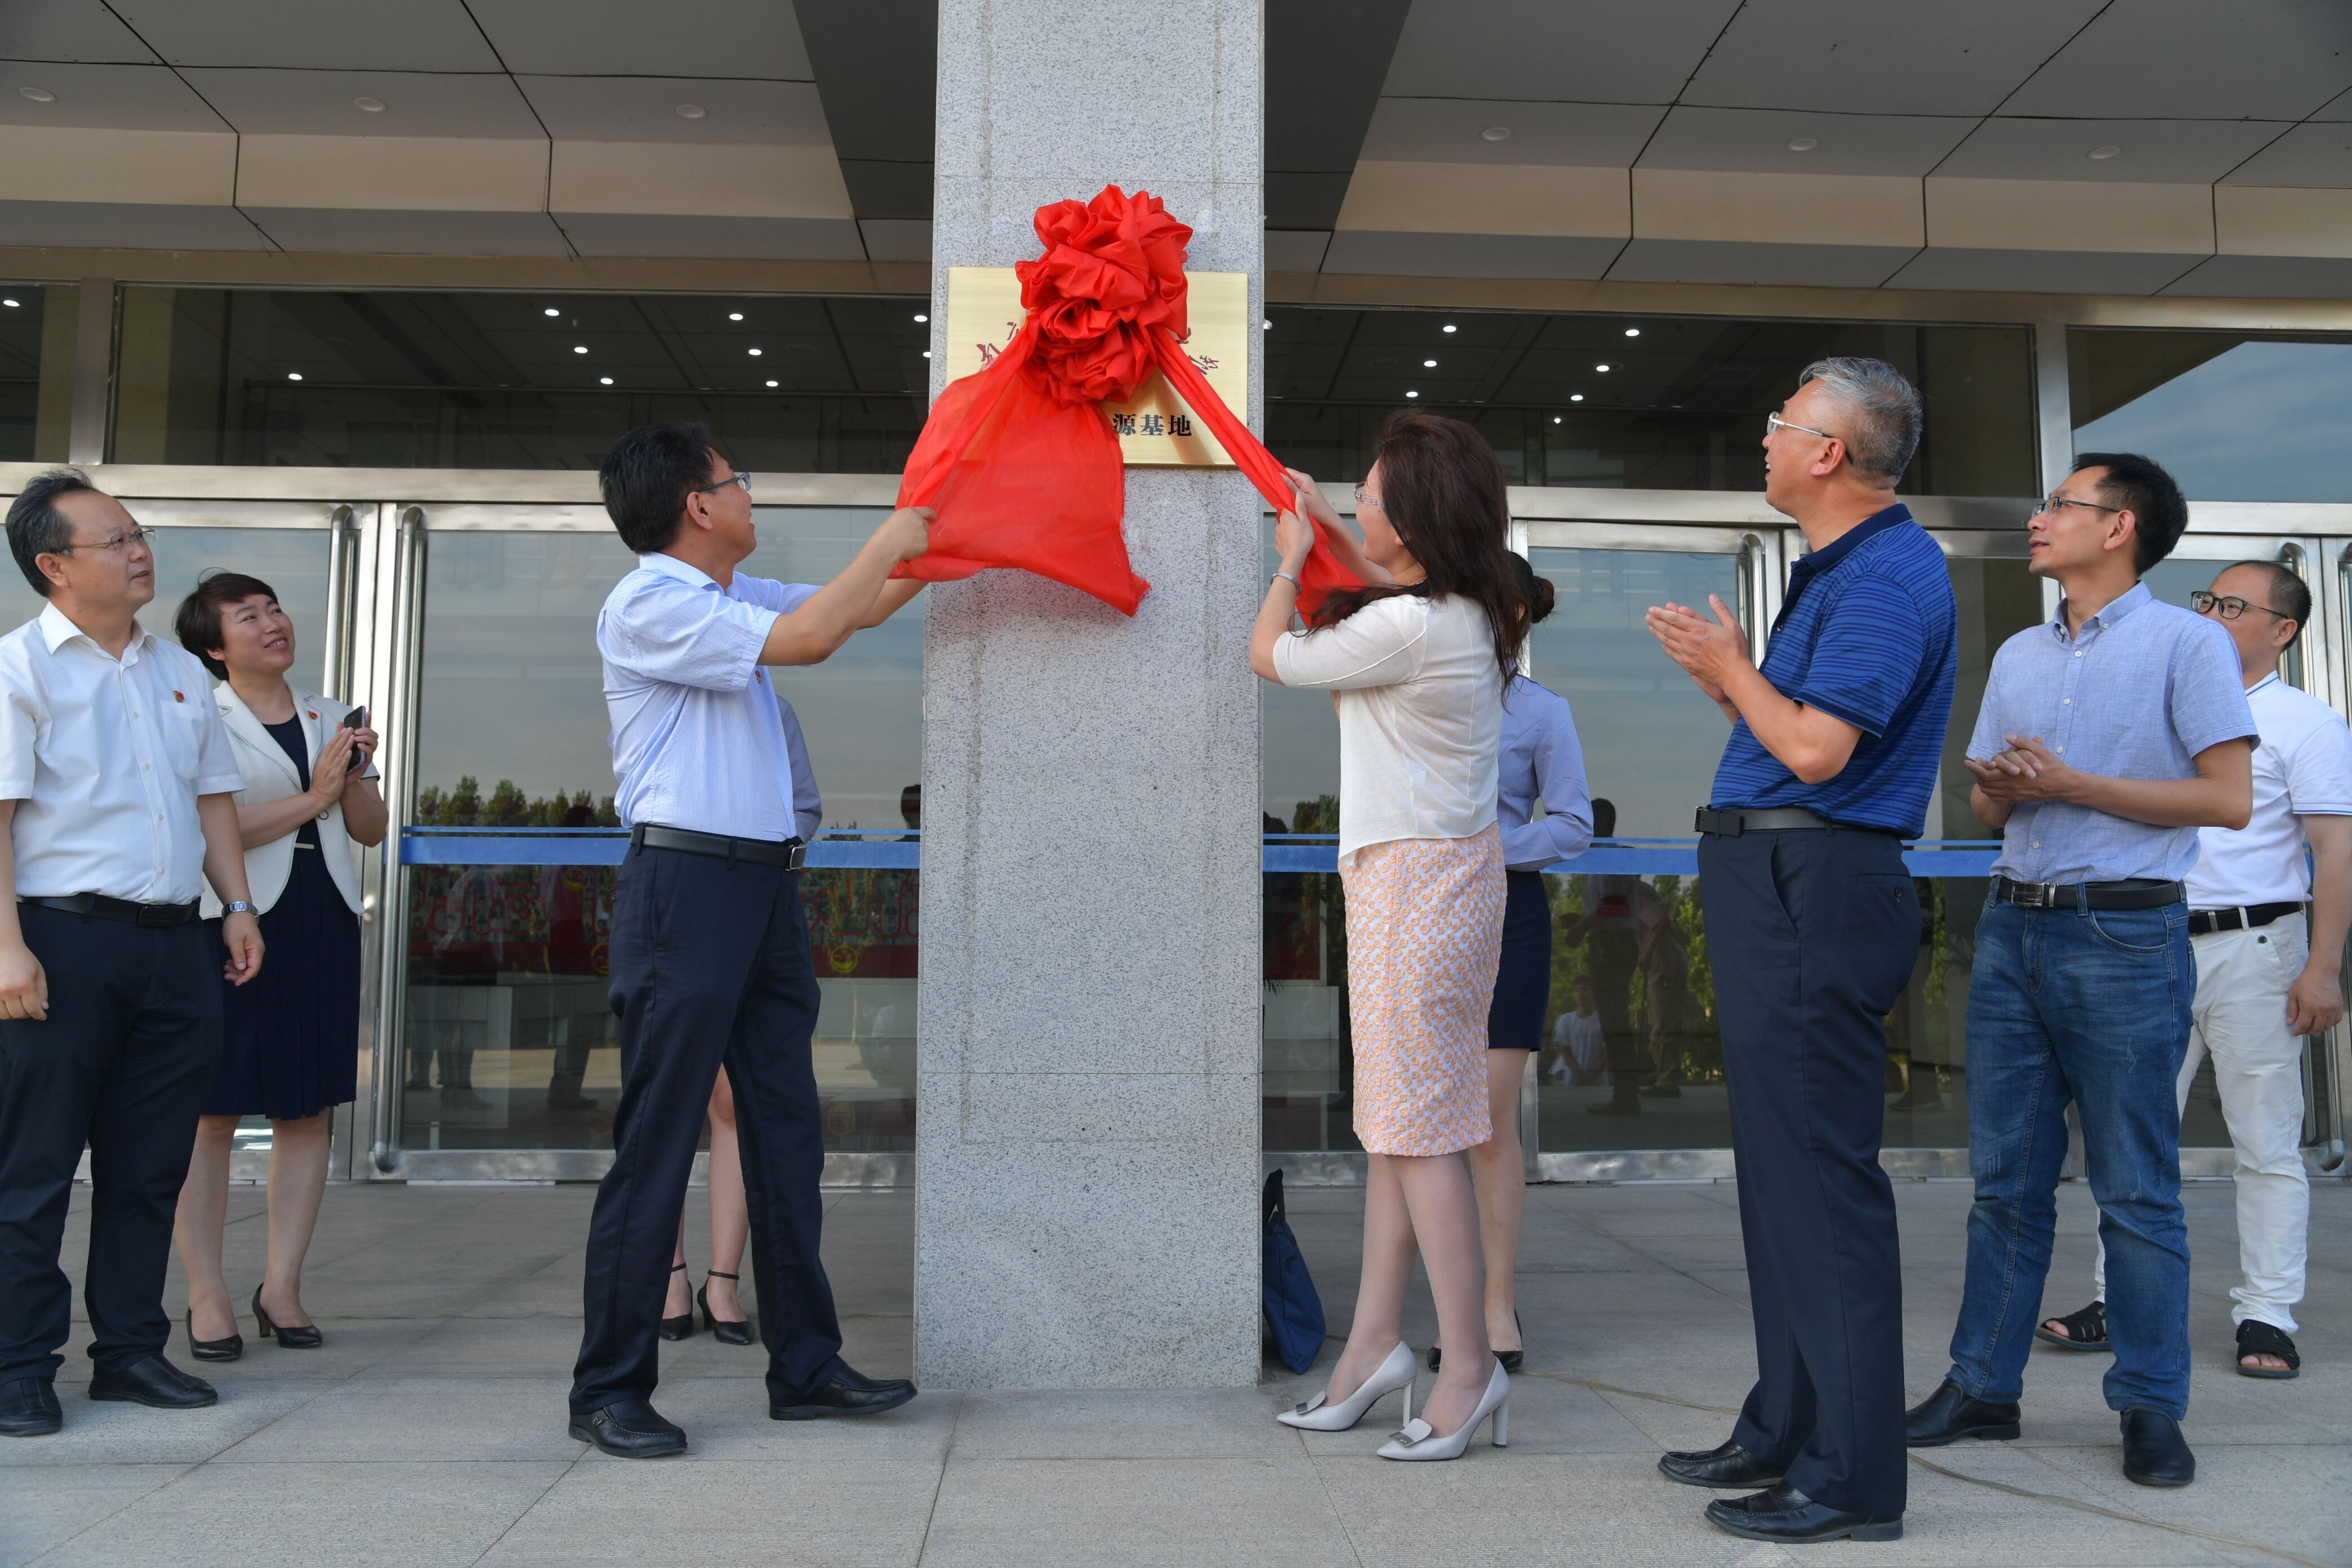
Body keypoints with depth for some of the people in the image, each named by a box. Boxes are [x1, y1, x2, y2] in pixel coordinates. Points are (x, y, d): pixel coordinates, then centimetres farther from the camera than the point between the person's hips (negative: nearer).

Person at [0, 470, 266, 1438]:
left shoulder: (178, 672, 18)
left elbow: (213, 796, 21)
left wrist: (237, 905, 11)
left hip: (175, 944, 6)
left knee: (150, 1168, 10)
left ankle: (129, 1351, 20)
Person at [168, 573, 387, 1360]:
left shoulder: (331, 719, 16)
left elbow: (372, 831, 15)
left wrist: (355, 779, -4)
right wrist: (310, 799, -15)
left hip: (323, 922, 5)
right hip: (231, 920, -5)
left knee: (308, 1111, 5)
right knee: (211, 1112, -4)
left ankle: (282, 1288, 13)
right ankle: (208, 1298, 2)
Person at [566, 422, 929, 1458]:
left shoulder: (737, 598, 17)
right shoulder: (647, 605, -9)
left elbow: (861, 609, 28)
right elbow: (803, 638, -18)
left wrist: (938, 540, 22)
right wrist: (889, 543, -7)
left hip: (766, 887, 9)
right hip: (685, 882, -9)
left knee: (786, 1134, 10)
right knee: (656, 1143, -4)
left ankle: (805, 1368, 18)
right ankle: (609, 1390, 6)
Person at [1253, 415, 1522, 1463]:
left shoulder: (1403, 631, -23)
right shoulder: (1468, 608, 5)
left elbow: (1269, 655, -8)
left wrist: (1291, 561, 8)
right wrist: (1327, 531, 32)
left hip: (1415, 880, -10)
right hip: (1447, 867, 10)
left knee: (1419, 1128, -3)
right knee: (1396, 1117, 13)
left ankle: (1471, 1367, 5)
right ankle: (1376, 1340, 22)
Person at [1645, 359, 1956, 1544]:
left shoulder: (1889, 576, -13)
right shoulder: (1838, 570, 20)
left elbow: (1818, 748, -22)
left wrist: (1731, 666, -7)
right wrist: (1722, 675, 12)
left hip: (1811, 895, -11)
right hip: (1774, 886, 11)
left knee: (1821, 1177, -7)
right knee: (1781, 1168, 16)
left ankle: (1850, 1478, 0)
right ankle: (1786, 1427, 27)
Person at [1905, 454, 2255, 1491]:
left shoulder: (2187, 643, -3)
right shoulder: (2017, 657, 17)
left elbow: (2229, 798, -10)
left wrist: (2071, 784, -13)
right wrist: (2003, 790, -3)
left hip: (2126, 934, -6)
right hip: (2014, 928, 6)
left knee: (2135, 1189, 0)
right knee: (2005, 1176, 9)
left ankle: (2152, 1407, 11)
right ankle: (1983, 1386, 16)